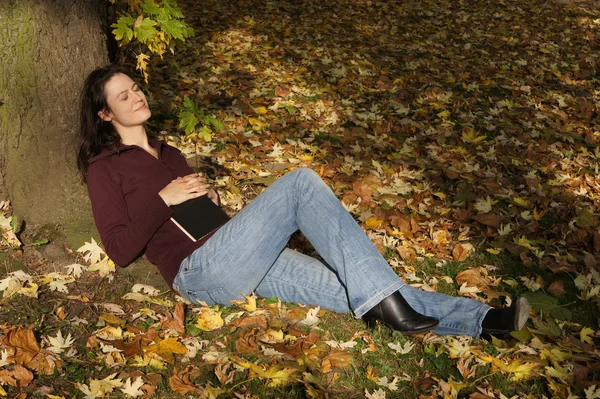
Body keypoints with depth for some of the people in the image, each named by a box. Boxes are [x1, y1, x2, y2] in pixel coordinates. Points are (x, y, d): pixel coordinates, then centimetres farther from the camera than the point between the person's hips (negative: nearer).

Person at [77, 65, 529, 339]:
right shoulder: (105, 167, 3)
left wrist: (209, 193, 6)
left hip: (241, 260, 7)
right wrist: (164, 198, -13)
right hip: (198, 272, -7)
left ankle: (481, 320, -12)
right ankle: (383, 298, -26)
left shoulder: (168, 153, 25)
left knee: (346, 286, -8)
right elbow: (121, 249, -7)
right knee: (301, 183, -24)